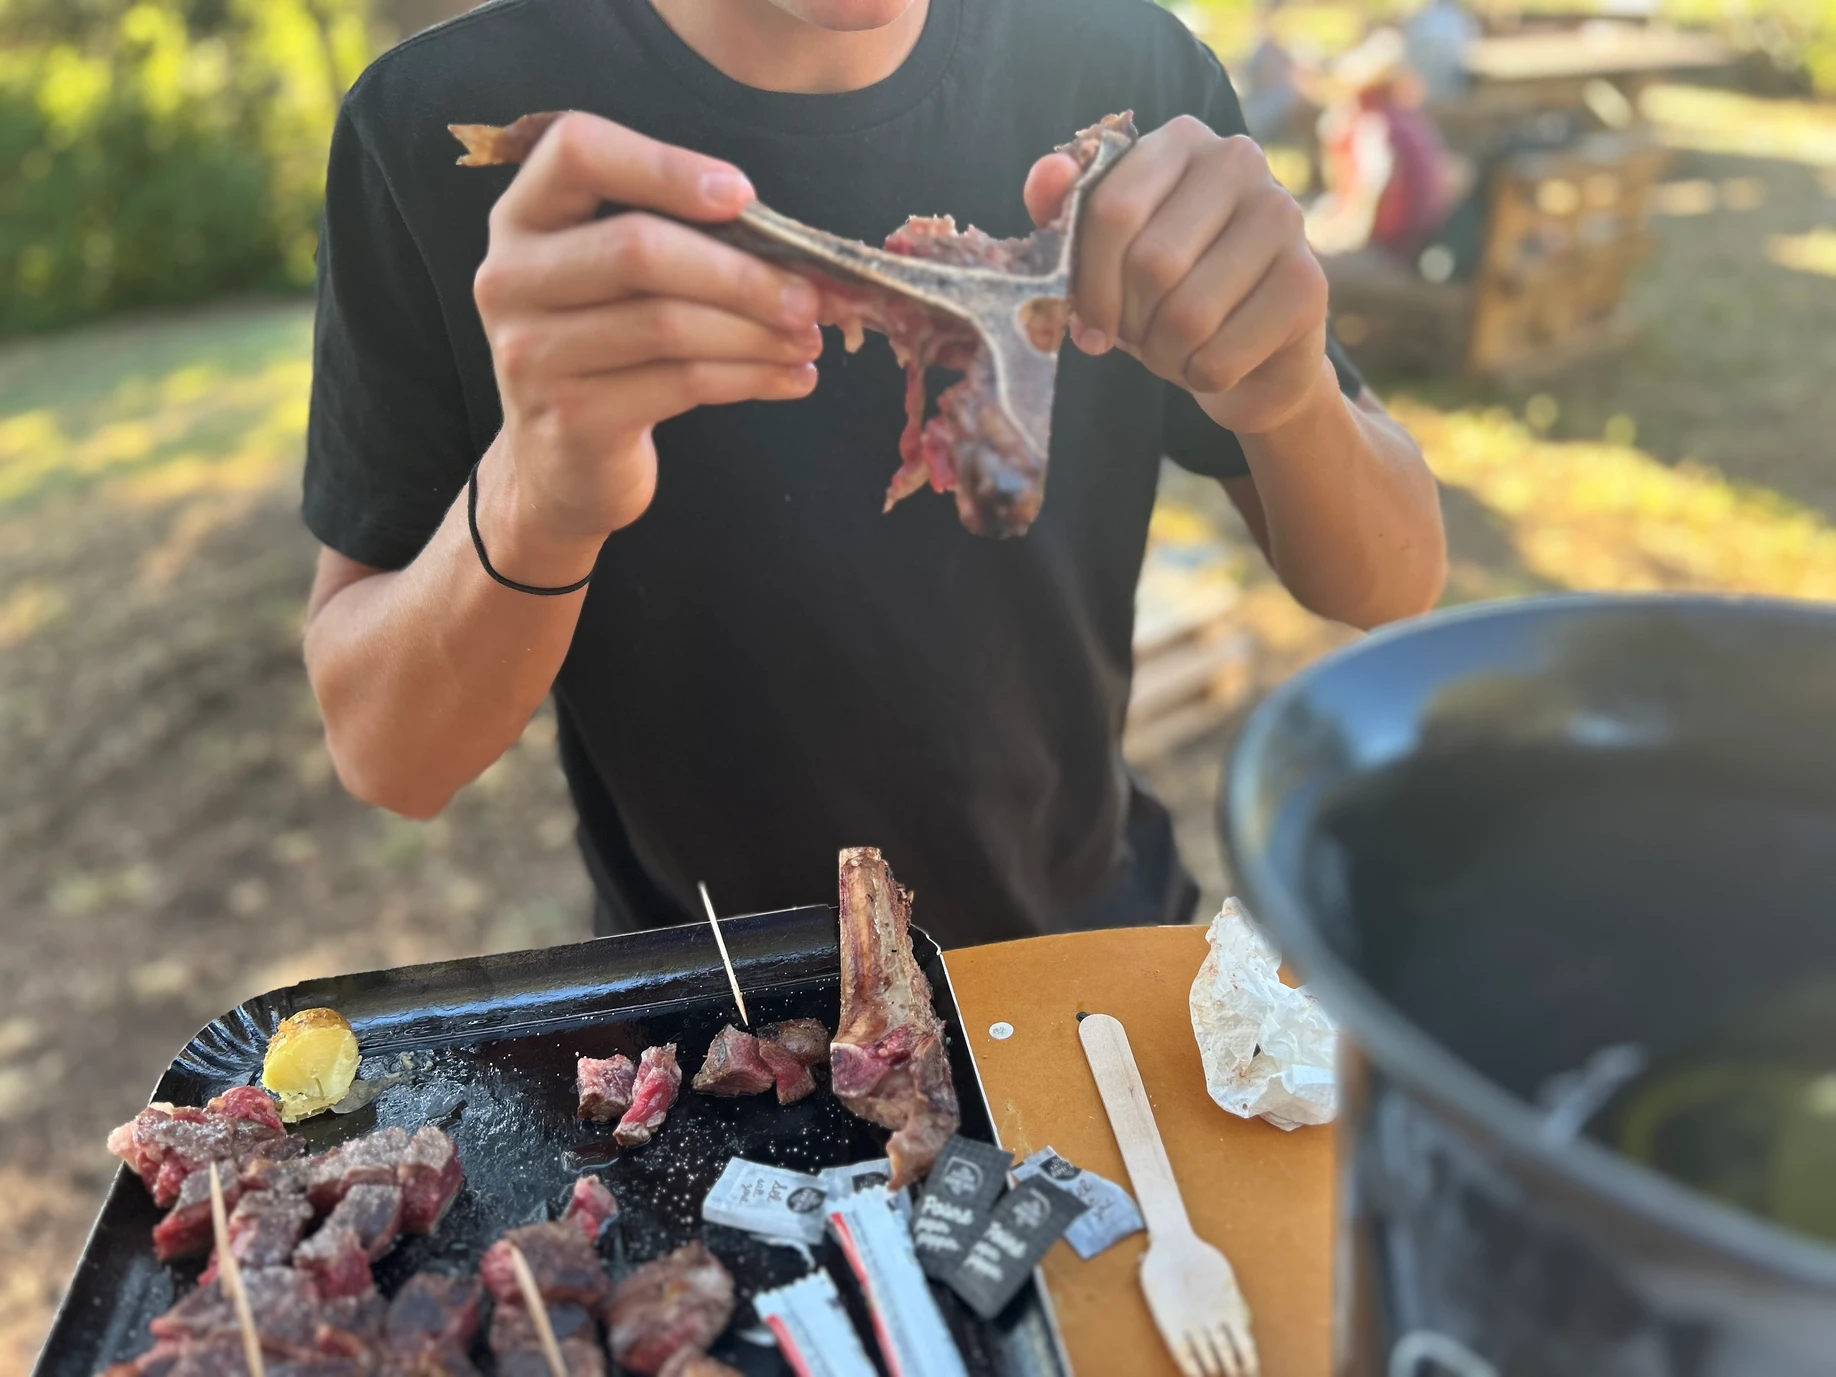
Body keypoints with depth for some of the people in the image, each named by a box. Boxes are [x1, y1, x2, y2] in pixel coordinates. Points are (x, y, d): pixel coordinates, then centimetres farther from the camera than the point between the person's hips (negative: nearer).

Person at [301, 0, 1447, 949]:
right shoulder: (439, 126, -13)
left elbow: (1391, 591, -3)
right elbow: (386, 758, -12)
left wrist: (1290, 399, -25)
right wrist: (533, 507, -32)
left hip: (1095, 929, 3)